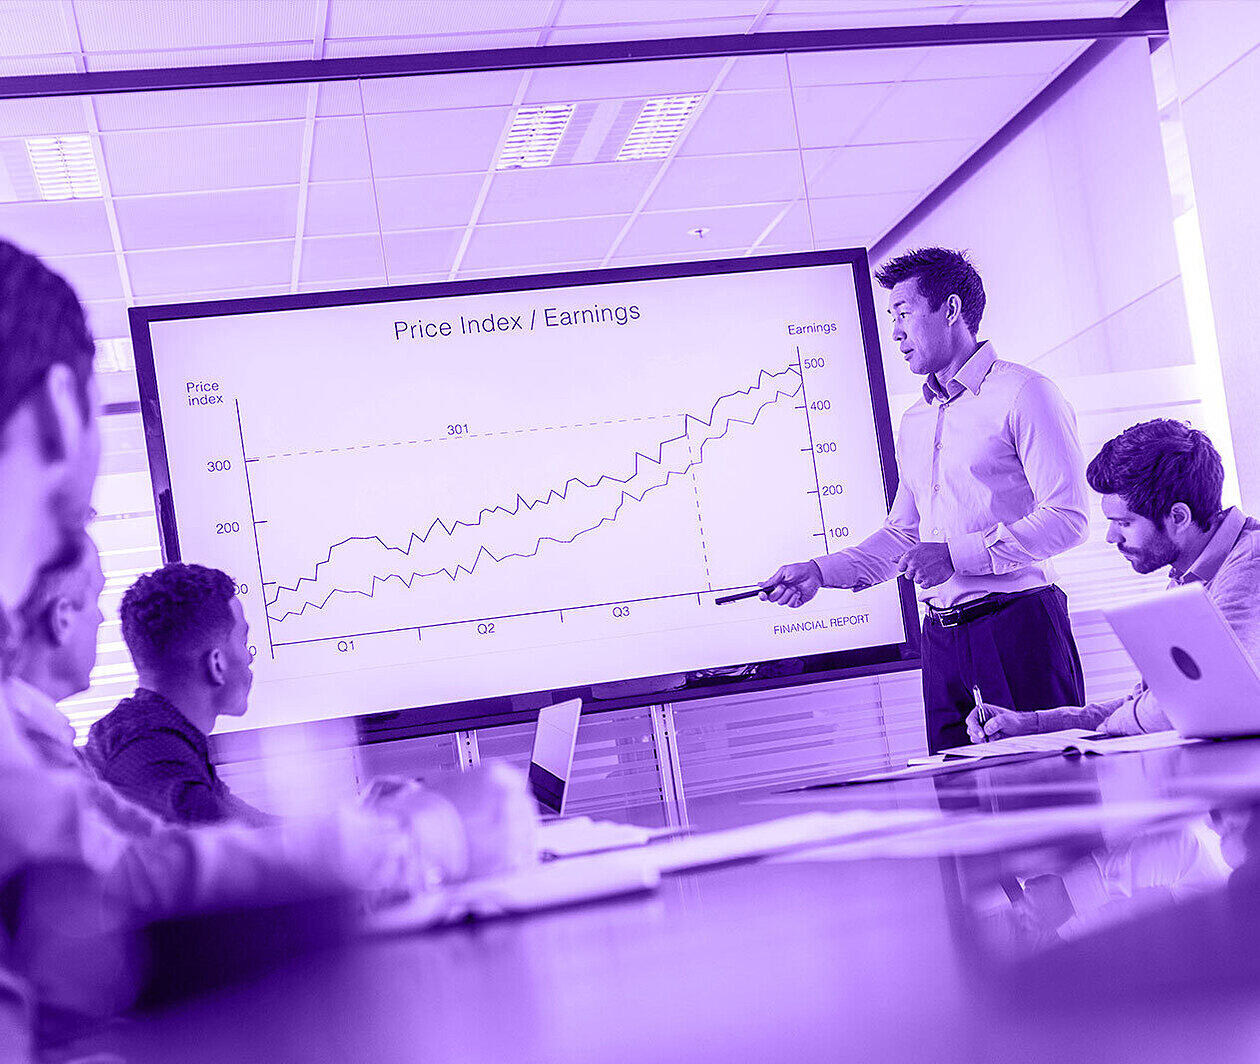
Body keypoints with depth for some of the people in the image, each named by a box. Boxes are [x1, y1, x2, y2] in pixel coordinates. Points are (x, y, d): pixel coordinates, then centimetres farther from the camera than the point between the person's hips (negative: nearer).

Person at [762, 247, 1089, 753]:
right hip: (943, 635, 7)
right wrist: (821, 571, 11)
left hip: (1017, 621, -7)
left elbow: (1067, 517, -12)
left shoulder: (1022, 393, -5)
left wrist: (957, 554, -17)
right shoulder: (914, 421, 20)